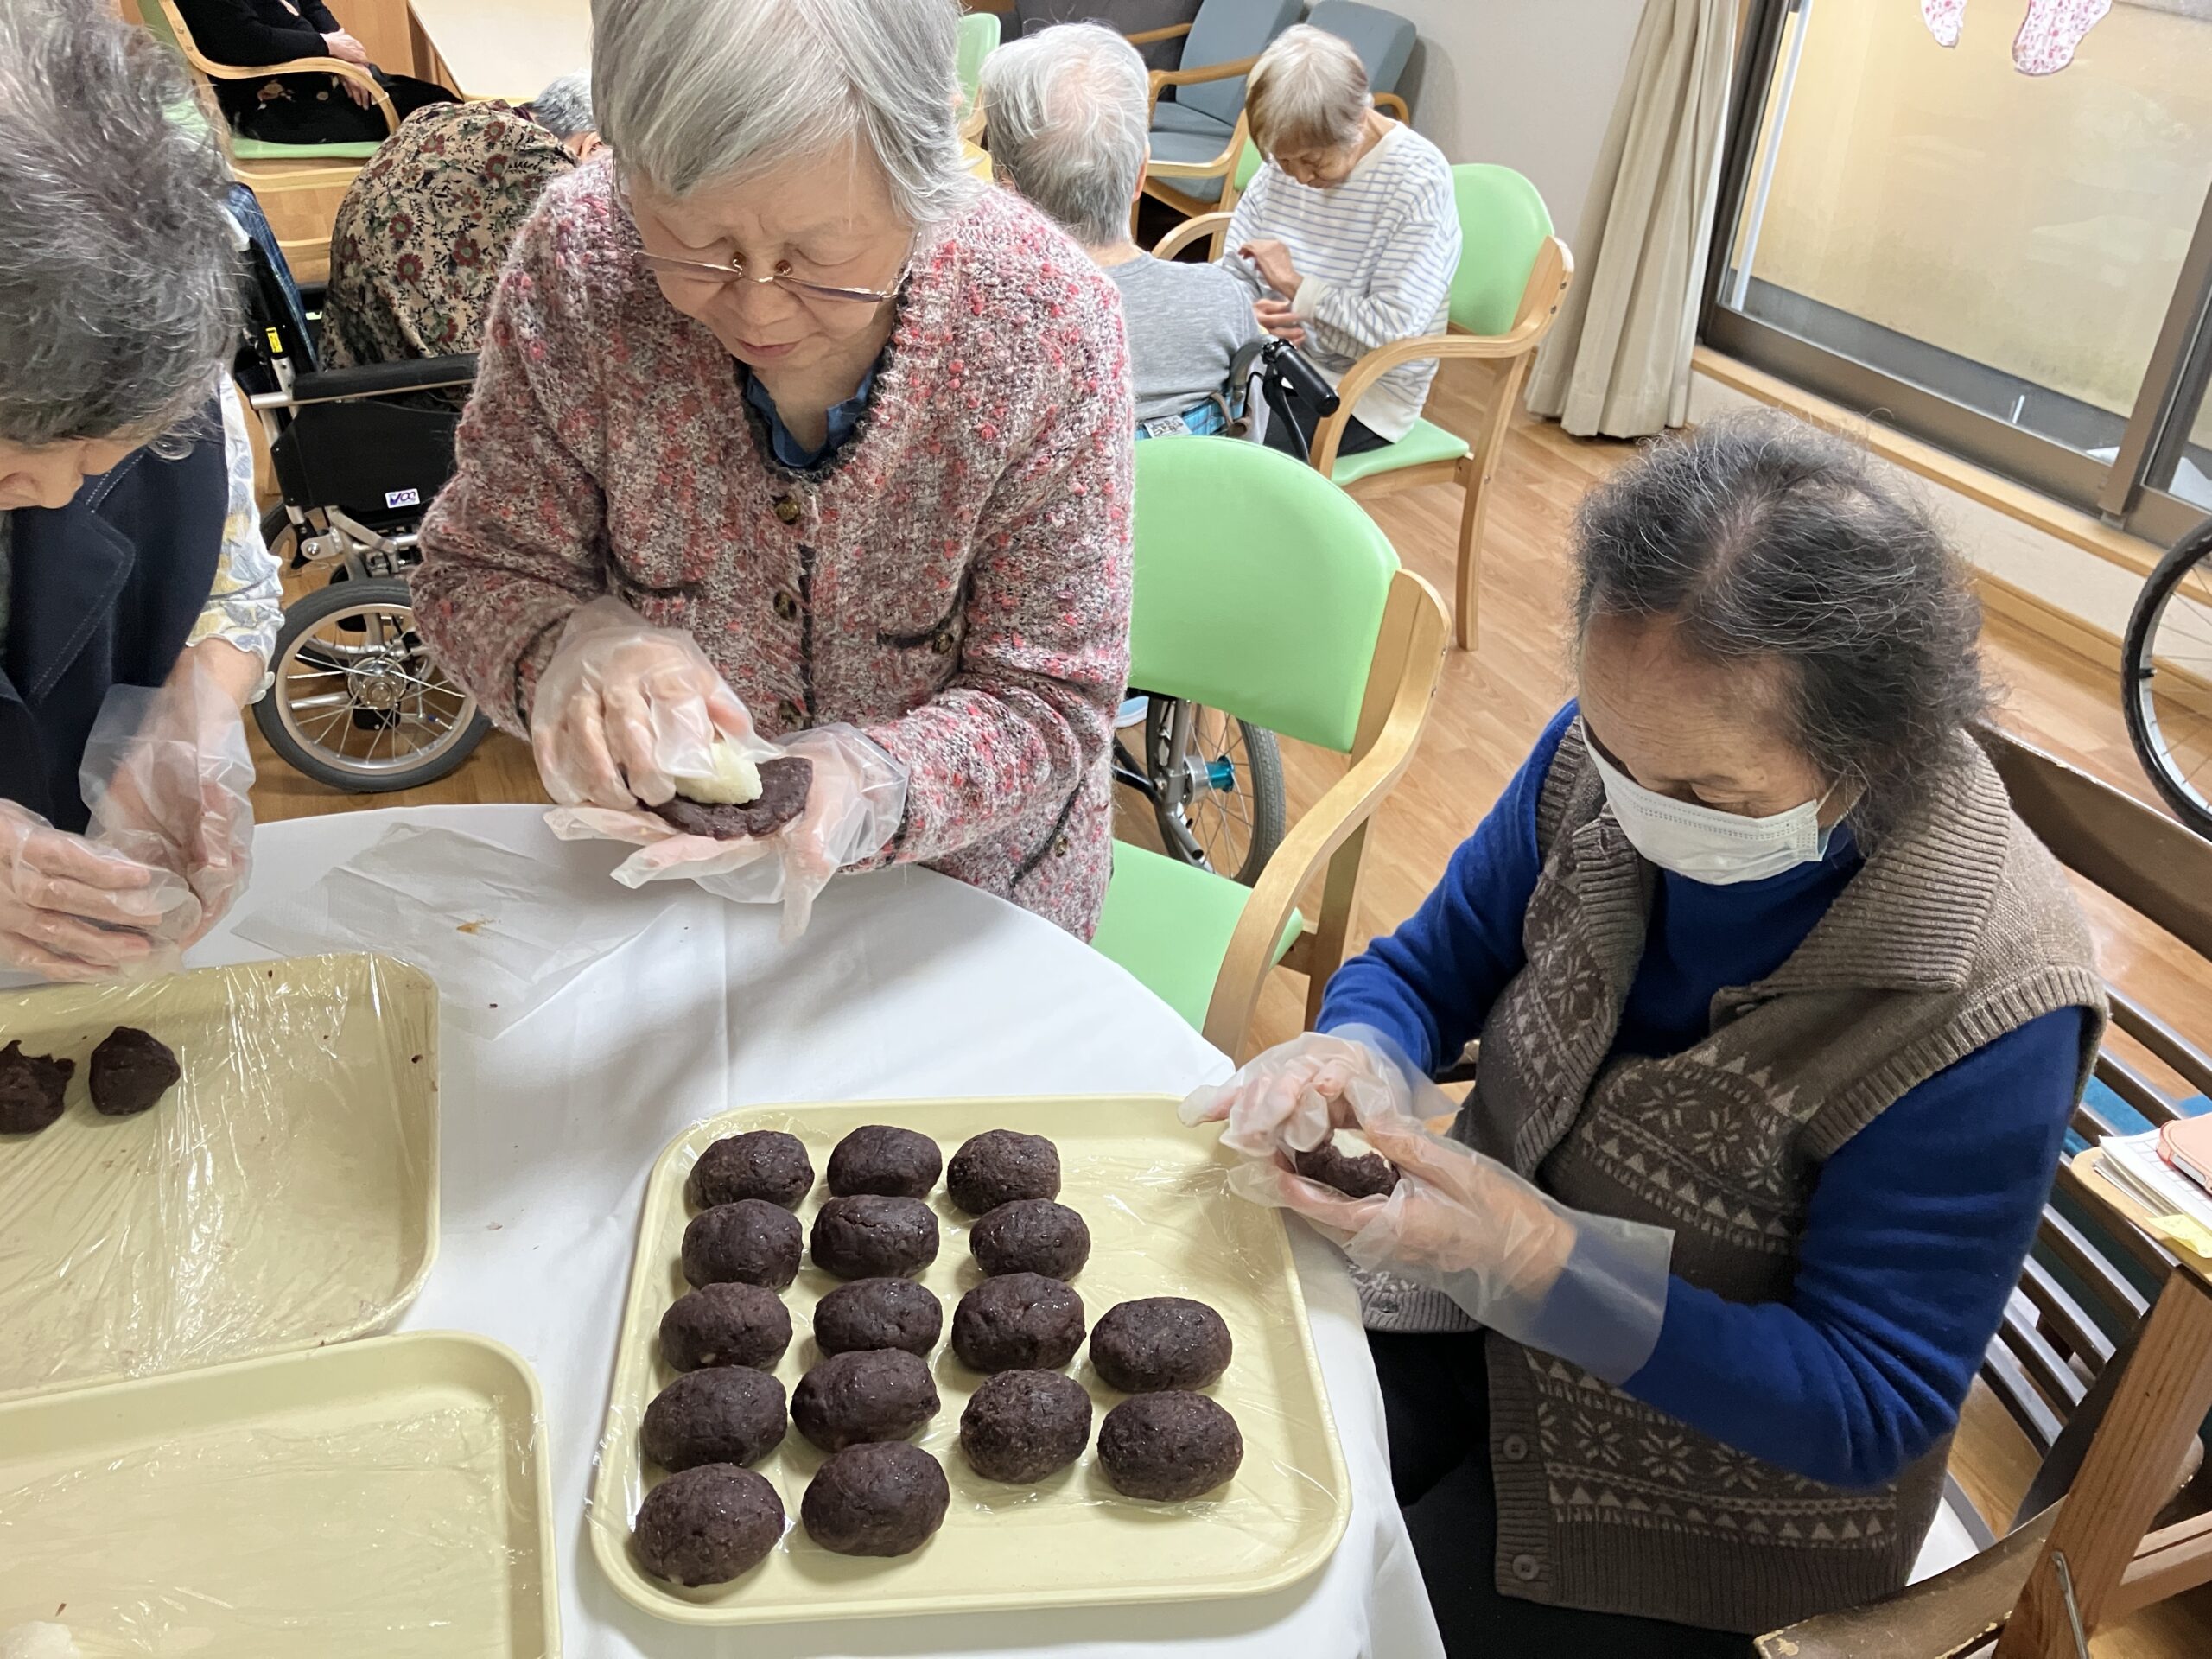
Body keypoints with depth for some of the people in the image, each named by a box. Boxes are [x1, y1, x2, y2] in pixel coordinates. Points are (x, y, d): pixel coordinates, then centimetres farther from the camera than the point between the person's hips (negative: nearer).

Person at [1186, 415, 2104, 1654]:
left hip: (1712, 1473, -4)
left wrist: (1540, 1264, -35)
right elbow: (1433, 963, -2)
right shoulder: (1614, 756, -16)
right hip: (1483, 1297, 5)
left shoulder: (1987, 1016, -30)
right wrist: (1358, 1051, -26)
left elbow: (1872, 1413, -23)